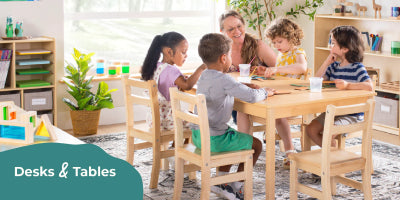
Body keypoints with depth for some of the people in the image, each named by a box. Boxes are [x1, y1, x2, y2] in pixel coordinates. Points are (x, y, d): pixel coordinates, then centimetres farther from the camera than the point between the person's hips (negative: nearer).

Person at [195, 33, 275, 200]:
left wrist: (247, 87, 13)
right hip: (213, 139, -9)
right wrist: (265, 92, -5)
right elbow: (252, 97, -26)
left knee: (233, 136, 34)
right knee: (256, 145, 7)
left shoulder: (204, 76, 8)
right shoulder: (223, 80, -22)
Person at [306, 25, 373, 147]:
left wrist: (348, 85, -39)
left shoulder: (357, 68, -13)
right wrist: (327, 62, -2)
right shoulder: (334, 66, 8)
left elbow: (369, 86, -28)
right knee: (310, 129, -2)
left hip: (352, 115, -8)